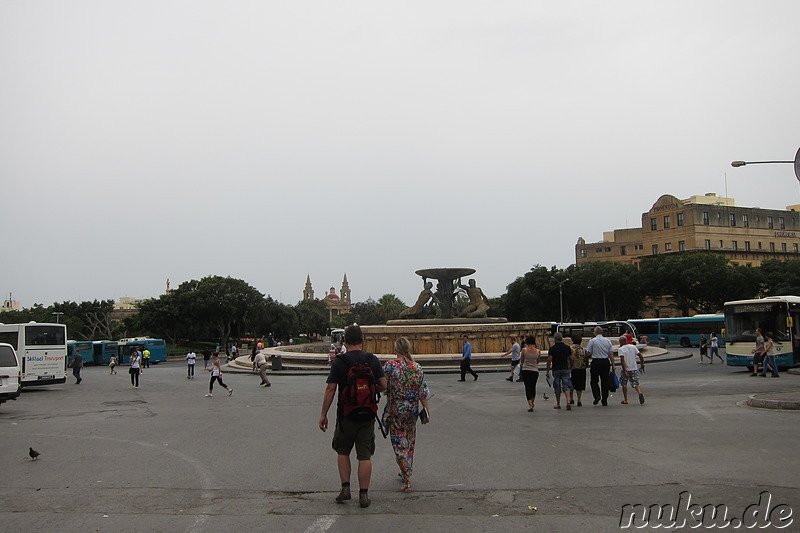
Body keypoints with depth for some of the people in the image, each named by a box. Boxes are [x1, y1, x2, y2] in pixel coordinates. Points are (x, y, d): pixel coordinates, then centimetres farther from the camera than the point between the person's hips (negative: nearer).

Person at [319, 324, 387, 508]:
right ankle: (364, 495, 10)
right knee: (365, 456, 7)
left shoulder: (338, 361, -8)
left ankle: (345, 488, 13)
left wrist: (324, 414, -3)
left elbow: (330, 389, -11)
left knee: (342, 452, 18)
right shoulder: (372, 360, -2)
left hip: (345, 415, -1)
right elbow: (383, 385, -2)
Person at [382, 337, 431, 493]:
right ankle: (406, 473, 34)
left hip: (396, 410, -4)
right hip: (413, 410, 4)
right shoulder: (417, 368, -2)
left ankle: (406, 481, -2)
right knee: (410, 442, 19)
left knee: (399, 444, 2)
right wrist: (426, 411, 6)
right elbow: (423, 392, -1)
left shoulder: (390, 366, -13)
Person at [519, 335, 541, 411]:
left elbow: (521, 361, 1)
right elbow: (538, 362, 9)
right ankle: (532, 403, 36)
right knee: (533, 387, 20)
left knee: (528, 388, 2)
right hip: (535, 371, 2)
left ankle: (530, 406, -10)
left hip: (525, 371, -2)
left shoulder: (524, 350, -9)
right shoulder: (538, 351, -5)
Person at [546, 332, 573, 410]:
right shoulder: (567, 347, 2)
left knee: (557, 387, 8)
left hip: (556, 369, -2)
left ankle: (558, 404, 16)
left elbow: (549, 360, -9)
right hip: (565, 369, 2)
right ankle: (568, 402, -19)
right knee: (566, 386, 1)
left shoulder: (552, 348, -7)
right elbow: (571, 358, 6)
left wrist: (548, 371, -3)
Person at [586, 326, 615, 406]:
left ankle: (597, 396, -12)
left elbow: (588, 353, -6)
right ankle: (605, 401, 11)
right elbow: (611, 354, 3)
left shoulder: (592, 341, -5)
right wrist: (612, 364, 7)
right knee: (605, 381, 9)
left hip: (596, 362, -3)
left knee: (594, 380, 8)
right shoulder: (608, 341, 5)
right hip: (606, 361, 4)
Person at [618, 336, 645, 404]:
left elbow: (622, 360, -20)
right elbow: (641, 356, 2)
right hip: (634, 369, 4)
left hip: (626, 369, -4)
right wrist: (642, 365, 15)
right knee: (635, 384, 9)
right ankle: (640, 392, -21)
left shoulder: (620, 349, -9)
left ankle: (625, 400, 16)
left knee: (624, 384, 14)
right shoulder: (633, 347, 5)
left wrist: (625, 371, -21)